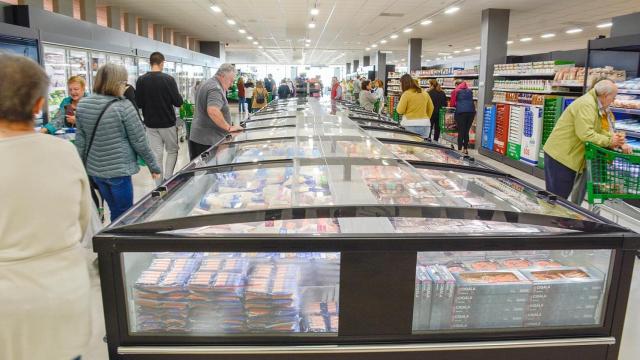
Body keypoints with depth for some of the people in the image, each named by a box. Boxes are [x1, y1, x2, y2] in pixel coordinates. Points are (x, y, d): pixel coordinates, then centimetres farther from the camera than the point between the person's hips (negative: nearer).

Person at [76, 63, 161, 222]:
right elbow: (139, 141, -12)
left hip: (94, 169, 7)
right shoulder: (123, 106, -17)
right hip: (118, 170, -6)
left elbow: (80, 140, 7)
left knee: (115, 212, 21)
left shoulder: (83, 105, 1)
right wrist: (154, 166, -1)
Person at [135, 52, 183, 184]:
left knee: (157, 154, 7)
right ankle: (167, 179, 2)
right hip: (168, 123, -3)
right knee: (172, 150, 15)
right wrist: (179, 97, 9)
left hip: (151, 124, 3)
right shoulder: (168, 79, -11)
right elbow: (178, 102, -11)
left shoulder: (141, 80, -2)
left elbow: (139, 103, 1)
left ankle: (160, 185, 10)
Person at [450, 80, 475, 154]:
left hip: (461, 112, -4)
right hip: (471, 111, 4)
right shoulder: (470, 91, 21)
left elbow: (452, 104, 11)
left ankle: (459, 150, -1)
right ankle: (465, 149, 17)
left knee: (461, 132, -1)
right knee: (467, 131, 12)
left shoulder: (455, 91, 9)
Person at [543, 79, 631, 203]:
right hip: (560, 155, -10)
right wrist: (609, 141, -16)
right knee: (557, 195, -5)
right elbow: (585, 134, -27)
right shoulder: (586, 104, -19)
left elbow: (602, 130, 13)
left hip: (570, 155, 10)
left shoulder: (597, 106, 14)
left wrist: (620, 143, -1)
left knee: (564, 193, 16)